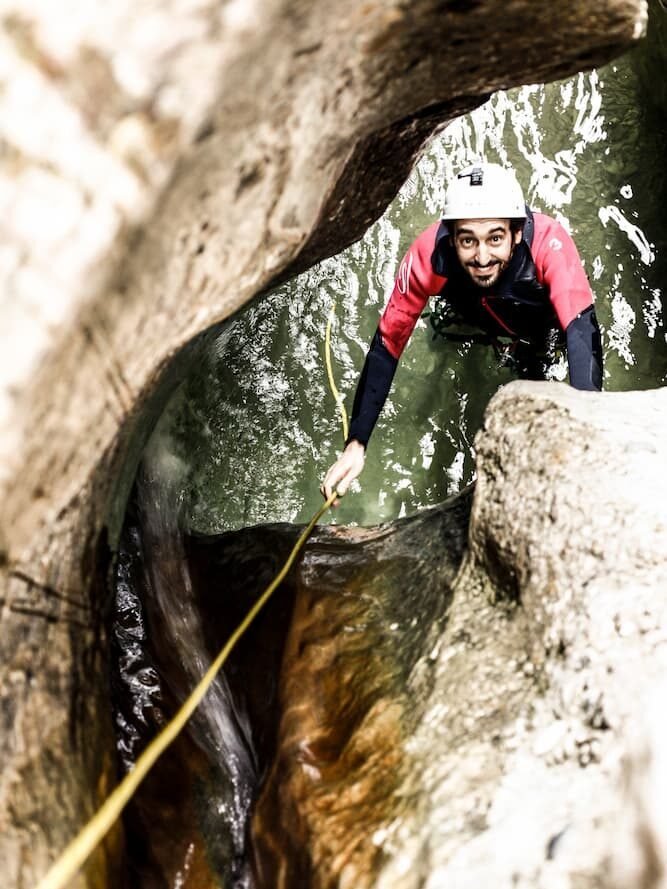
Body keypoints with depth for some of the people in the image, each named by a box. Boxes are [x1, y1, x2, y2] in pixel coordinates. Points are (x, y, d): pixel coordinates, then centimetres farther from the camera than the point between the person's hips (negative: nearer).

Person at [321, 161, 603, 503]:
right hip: (483, 314, 2)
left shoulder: (548, 241, -45)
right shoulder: (428, 256, -39)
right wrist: (356, 445, -36)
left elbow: (580, 330, -54)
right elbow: (387, 345, -32)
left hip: (546, 313, -2)